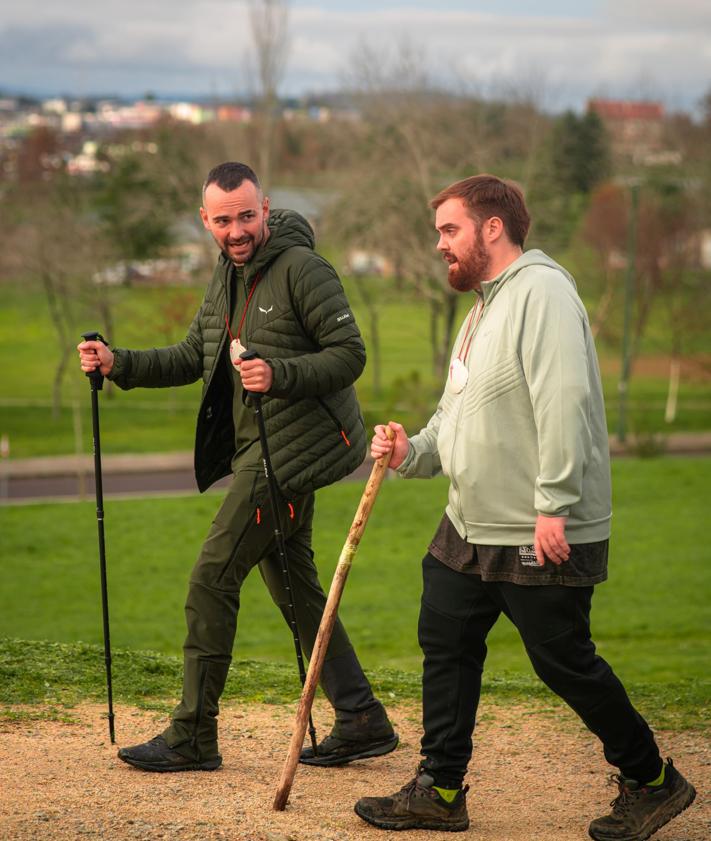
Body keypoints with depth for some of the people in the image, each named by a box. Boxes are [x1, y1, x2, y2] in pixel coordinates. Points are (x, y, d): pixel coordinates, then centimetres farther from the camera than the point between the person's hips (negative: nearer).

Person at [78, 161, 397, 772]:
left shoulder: (302, 268, -13)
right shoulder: (229, 275, 15)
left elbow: (350, 354, -16)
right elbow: (192, 357, 17)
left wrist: (280, 375, -30)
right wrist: (119, 364, 4)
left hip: (293, 448, -9)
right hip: (261, 450, 9)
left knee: (213, 579, -7)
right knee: (294, 586, 13)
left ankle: (193, 737, 1)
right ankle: (361, 721, 20)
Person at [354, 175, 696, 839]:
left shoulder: (541, 291, -15)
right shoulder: (484, 306, 18)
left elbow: (565, 399, -26)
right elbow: (457, 414, 24)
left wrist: (554, 505, -29)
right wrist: (413, 452, 5)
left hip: (543, 539, -10)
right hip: (469, 529, 10)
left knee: (565, 663, 0)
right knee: (446, 645, 9)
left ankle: (652, 780, 17)